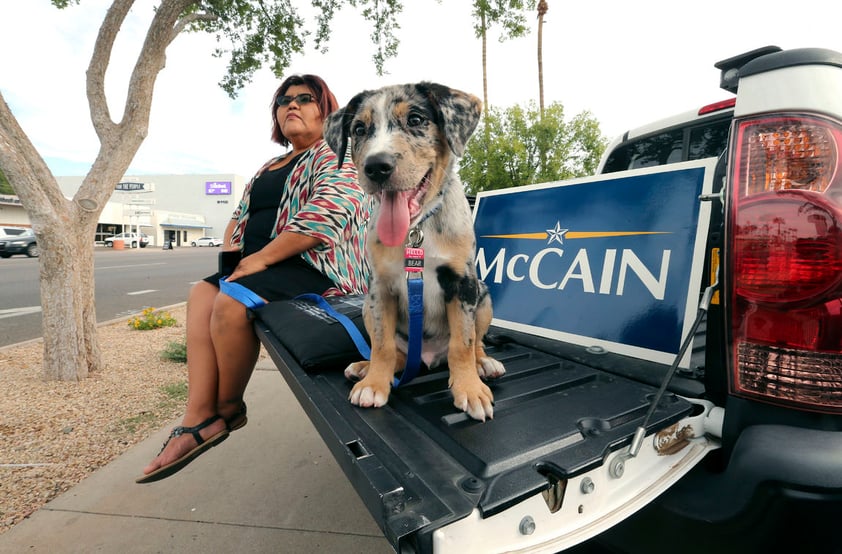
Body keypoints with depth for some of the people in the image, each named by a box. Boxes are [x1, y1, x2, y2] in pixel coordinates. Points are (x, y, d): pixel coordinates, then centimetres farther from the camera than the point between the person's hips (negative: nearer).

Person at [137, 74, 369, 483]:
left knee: (232, 302, -26)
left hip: (316, 267, -9)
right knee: (203, 295, -5)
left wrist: (259, 258, -18)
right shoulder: (269, 168, 25)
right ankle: (198, 419, -10)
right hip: (264, 266, 9)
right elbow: (239, 217, 27)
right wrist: (230, 254, 6)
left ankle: (228, 408, -2)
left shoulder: (336, 158, -4)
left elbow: (321, 218, -20)